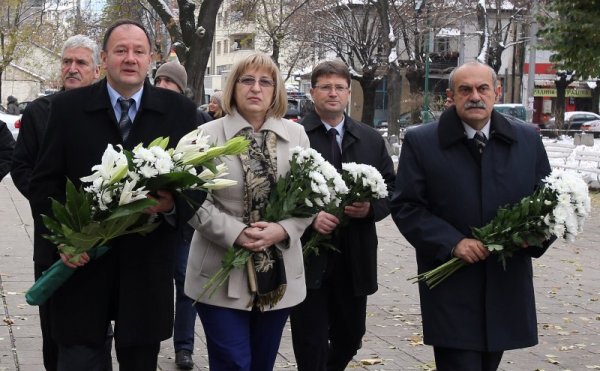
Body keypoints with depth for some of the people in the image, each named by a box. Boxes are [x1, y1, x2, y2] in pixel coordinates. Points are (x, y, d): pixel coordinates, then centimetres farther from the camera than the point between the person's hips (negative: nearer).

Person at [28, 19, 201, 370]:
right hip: (82, 263, -1)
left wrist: (174, 204, -17)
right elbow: (44, 182, 4)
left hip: (147, 267, 1)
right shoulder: (69, 106, 2)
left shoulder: (179, 110, 3)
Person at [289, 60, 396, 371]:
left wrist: (371, 208, -9)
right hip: (307, 258, -5)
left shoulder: (371, 140, 10)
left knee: (350, 339, 18)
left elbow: (391, 189, 11)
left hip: (355, 260, 5)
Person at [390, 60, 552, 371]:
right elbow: (405, 207, -5)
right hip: (451, 290, -3)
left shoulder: (527, 141, 6)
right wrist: (452, 243, -17)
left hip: (507, 288, 4)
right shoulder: (421, 143, -3)